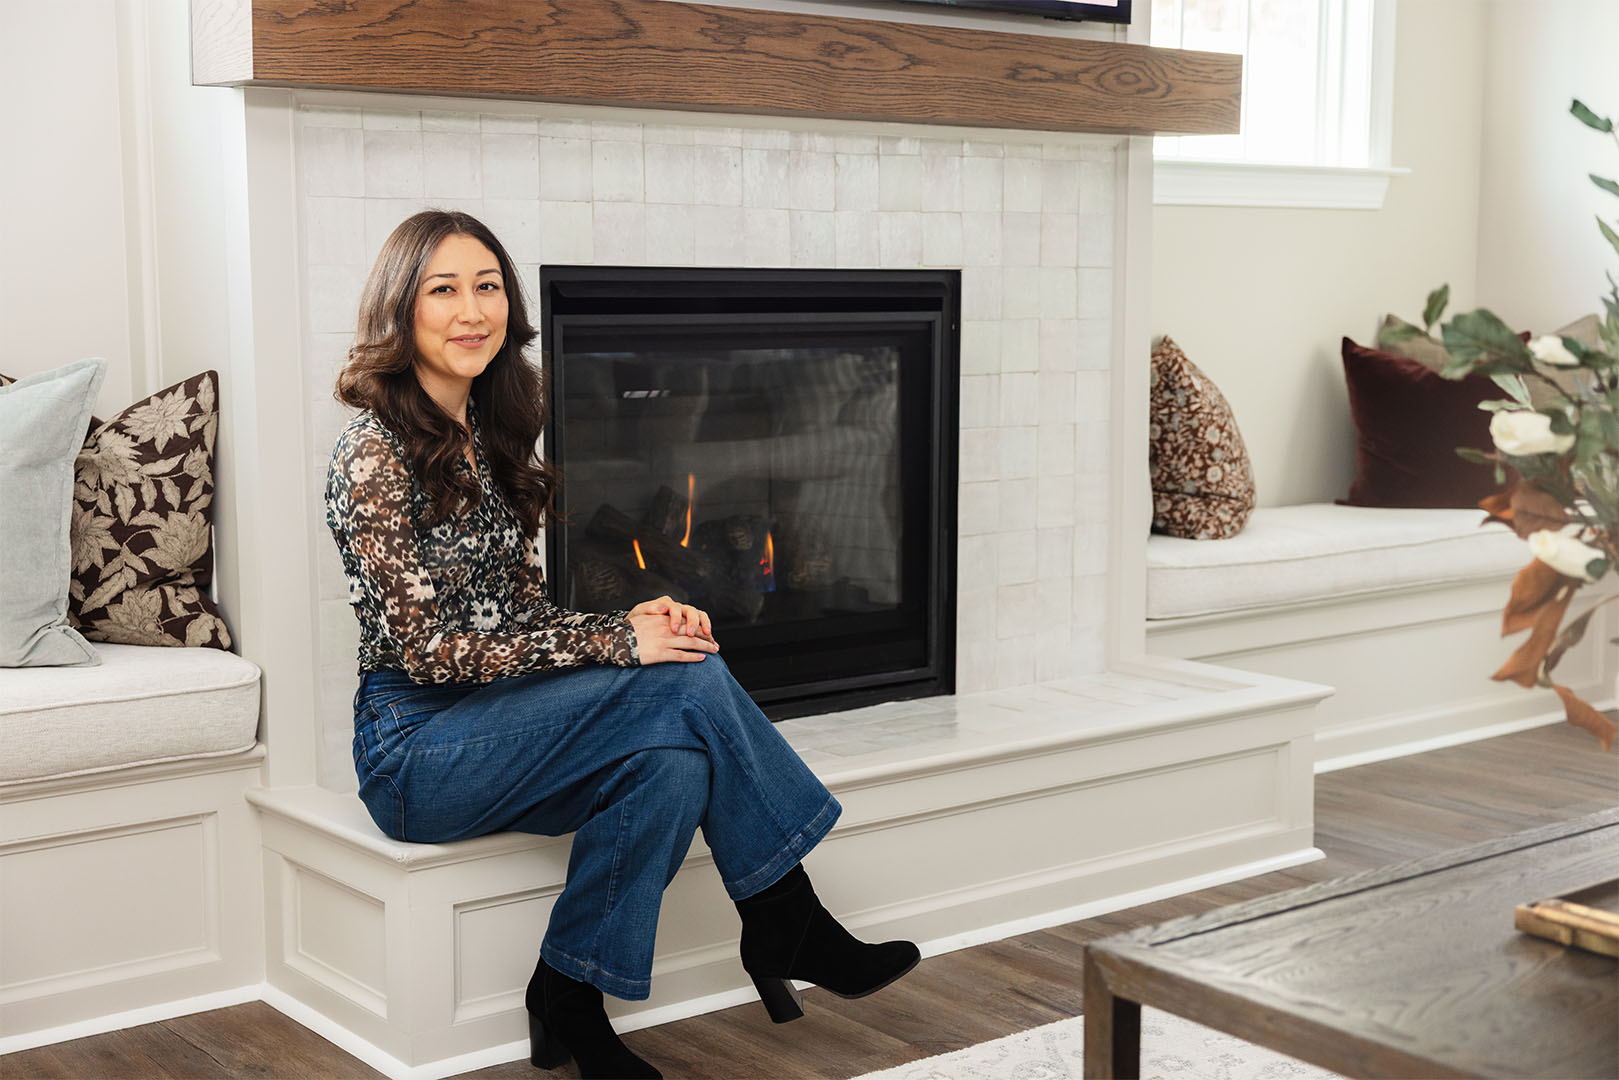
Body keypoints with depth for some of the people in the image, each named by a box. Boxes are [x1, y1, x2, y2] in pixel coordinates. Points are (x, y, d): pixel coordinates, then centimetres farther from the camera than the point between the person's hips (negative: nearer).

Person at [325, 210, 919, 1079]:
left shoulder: (487, 437, 11)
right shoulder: (375, 452, -13)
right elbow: (426, 646, -18)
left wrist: (634, 622, -8)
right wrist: (617, 642, -17)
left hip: (494, 727, 7)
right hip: (415, 751, -7)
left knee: (675, 766, -24)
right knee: (689, 677, -21)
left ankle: (572, 1000, -11)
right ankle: (791, 932, -10)